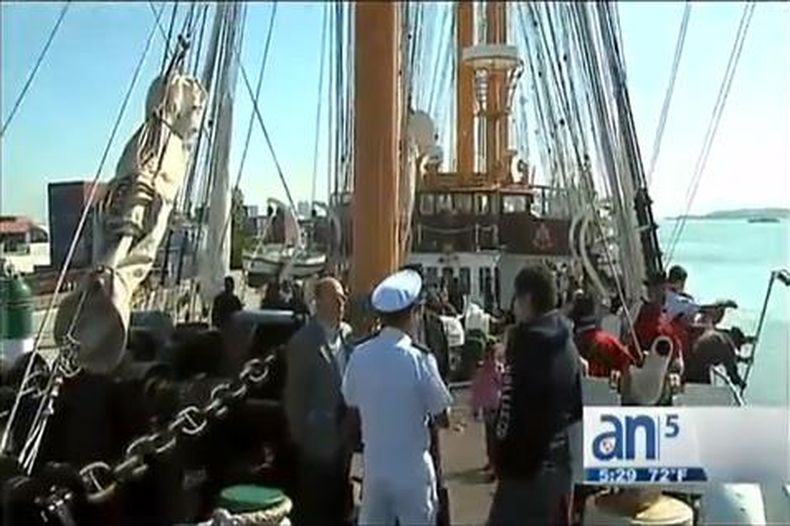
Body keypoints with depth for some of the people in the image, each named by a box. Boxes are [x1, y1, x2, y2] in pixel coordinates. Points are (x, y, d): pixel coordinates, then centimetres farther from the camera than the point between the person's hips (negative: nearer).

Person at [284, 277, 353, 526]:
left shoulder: (348, 334, 4)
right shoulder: (304, 341, -12)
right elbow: (294, 392, -9)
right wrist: (299, 431, -8)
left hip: (343, 433, 6)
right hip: (318, 437, -5)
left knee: (338, 497, 18)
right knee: (314, 502, 6)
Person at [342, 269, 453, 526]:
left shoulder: (359, 356, -6)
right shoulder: (418, 358, -18)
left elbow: (351, 403, 6)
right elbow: (442, 417, -11)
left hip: (373, 467, 4)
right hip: (413, 470, -4)